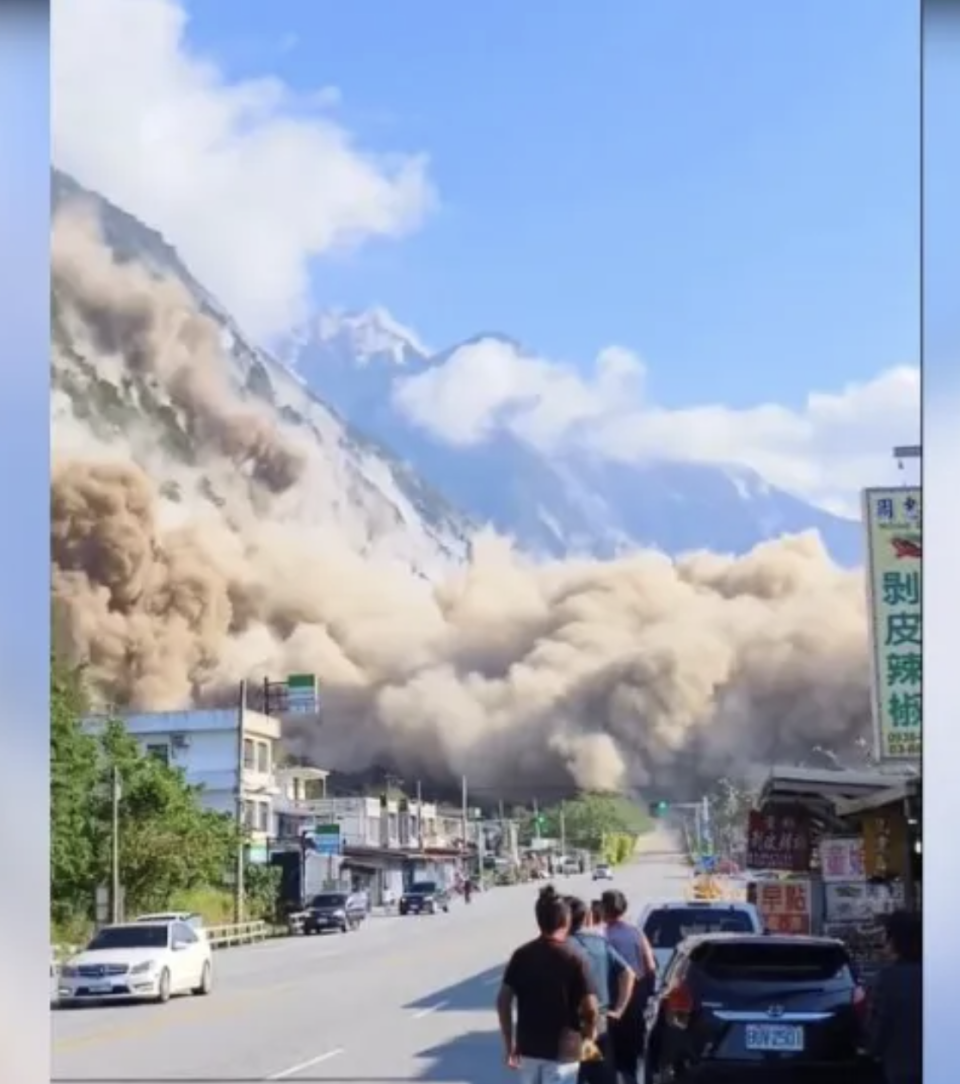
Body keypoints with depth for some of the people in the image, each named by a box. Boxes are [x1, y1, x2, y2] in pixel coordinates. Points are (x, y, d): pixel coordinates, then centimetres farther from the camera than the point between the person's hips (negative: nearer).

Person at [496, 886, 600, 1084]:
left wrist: (509, 1044, 6)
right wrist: (590, 1034, 6)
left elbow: (503, 1001, -2)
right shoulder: (572, 959, -13)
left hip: (528, 1047, 4)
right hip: (562, 1050, -4)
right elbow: (590, 1007, -14)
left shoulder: (521, 955, -1)